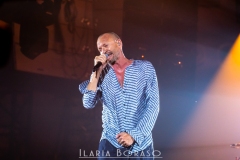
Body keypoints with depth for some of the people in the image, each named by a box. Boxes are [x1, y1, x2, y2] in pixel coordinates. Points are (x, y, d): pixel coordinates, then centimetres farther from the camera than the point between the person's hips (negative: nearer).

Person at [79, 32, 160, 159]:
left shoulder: (145, 68, 1)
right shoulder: (101, 73, 7)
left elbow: (153, 105, -5)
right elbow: (88, 104, -4)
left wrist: (134, 135, -13)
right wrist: (97, 71, -7)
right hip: (110, 144, 1)